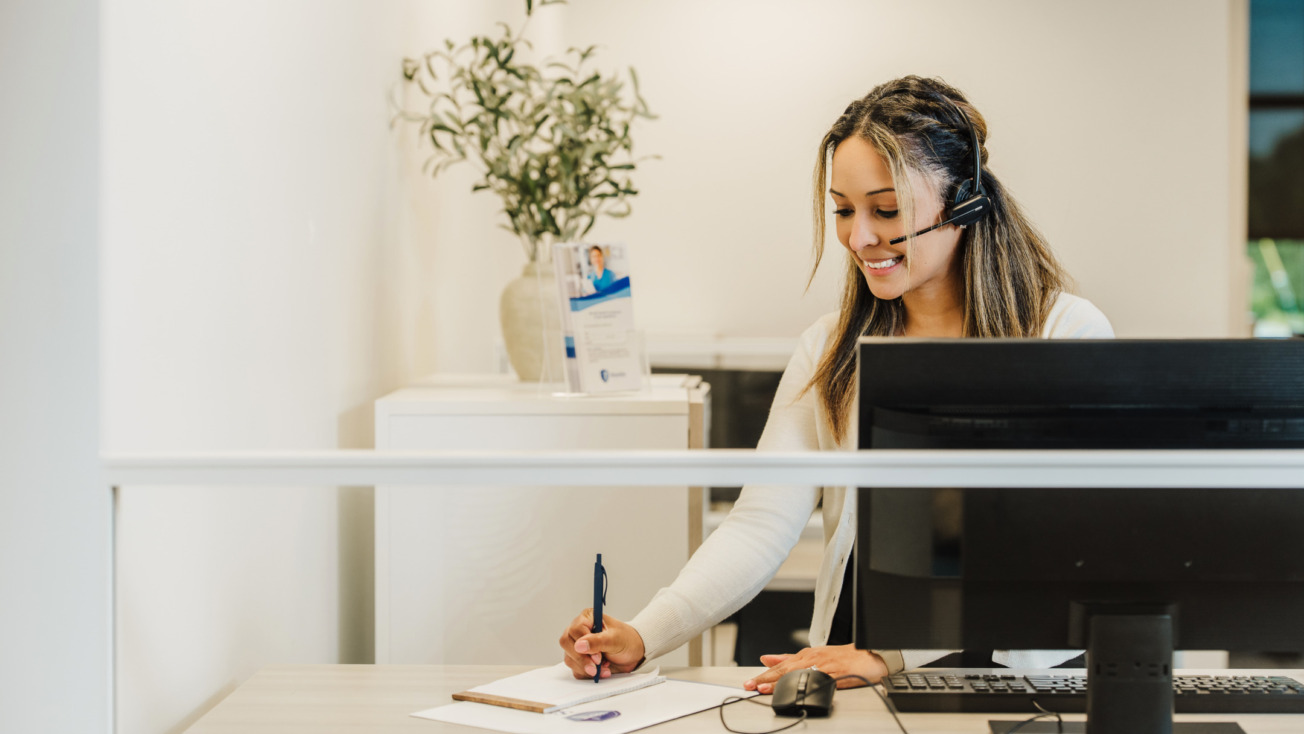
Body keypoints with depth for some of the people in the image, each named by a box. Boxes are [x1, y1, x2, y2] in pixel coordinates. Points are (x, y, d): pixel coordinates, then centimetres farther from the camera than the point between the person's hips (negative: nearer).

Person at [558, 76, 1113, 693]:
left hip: (1018, 677, -3)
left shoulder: (1070, 334, -3)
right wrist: (643, 636, -12)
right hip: (856, 686, 3)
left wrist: (888, 652, -22)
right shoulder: (830, 350, 12)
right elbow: (761, 524, 4)